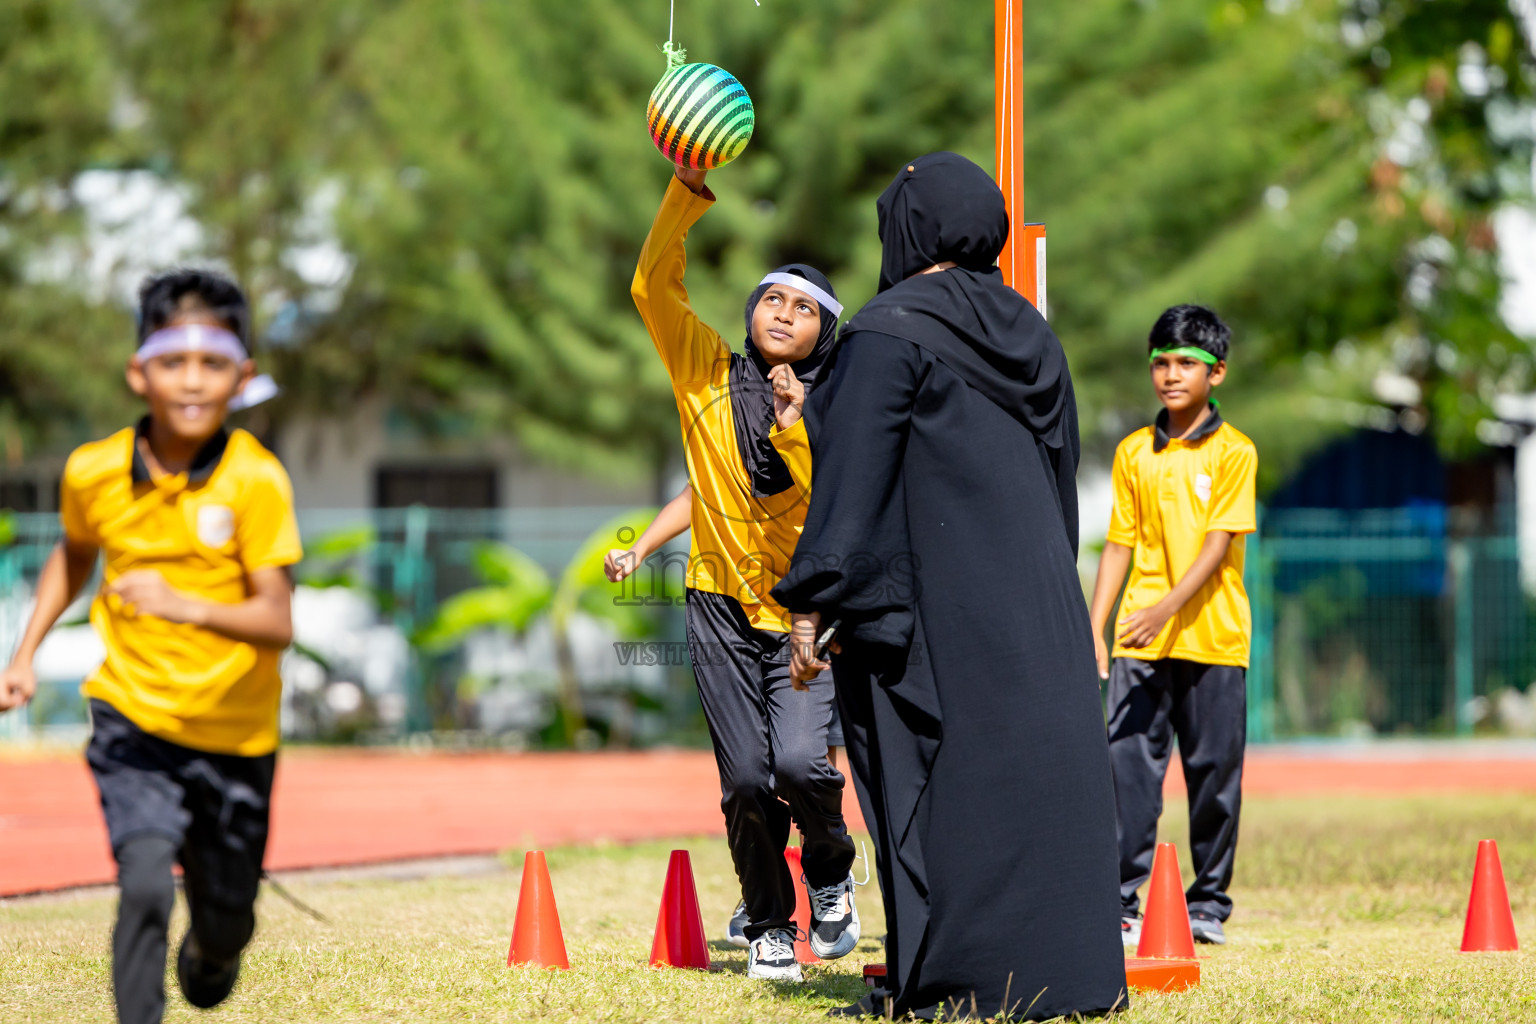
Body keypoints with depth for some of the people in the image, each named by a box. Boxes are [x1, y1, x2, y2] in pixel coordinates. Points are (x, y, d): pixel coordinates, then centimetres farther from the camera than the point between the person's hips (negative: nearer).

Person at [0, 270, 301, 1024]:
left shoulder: (257, 481, -18)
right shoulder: (93, 472, -8)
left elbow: (277, 623, -24)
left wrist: (186, 605, -40)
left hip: (235, 731, 0)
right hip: (132, 715, 0)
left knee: (226, 922, 15)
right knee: (145, 883, -23)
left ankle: (209, 956, 52)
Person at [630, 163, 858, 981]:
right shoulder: (709, 377, 1)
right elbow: (654, 287, -8)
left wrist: (795, 427, -23)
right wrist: (686, 194, -18)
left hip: (806, 612, -1)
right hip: (723, 607, 1)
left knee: (799, 762, -20)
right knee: (746, 781, -3)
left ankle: (831, 871, 11)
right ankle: (768, 926, 18)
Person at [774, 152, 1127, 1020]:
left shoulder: (890, 335, -11)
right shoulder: (1031, 337, 12)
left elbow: (852, 483, -14)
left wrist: (814, 607, -12)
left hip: (929, 601, -7)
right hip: (1035, 607, 7)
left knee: (928, 785, -3)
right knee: (1029, 775, 8)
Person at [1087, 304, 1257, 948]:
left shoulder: (1234, 453, -1)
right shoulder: (1133, 452, 11)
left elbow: (1219, 544, -9)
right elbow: (1120, 545, 12)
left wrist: (1167, 607, -21)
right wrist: (1095, 630, 5)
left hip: (1213, 638, -2)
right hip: (1140, 640, 2)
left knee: (1214, 773, 3)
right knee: (1127, 765, -7)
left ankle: (1207, 905, 15)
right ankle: (1121, 904, -5)